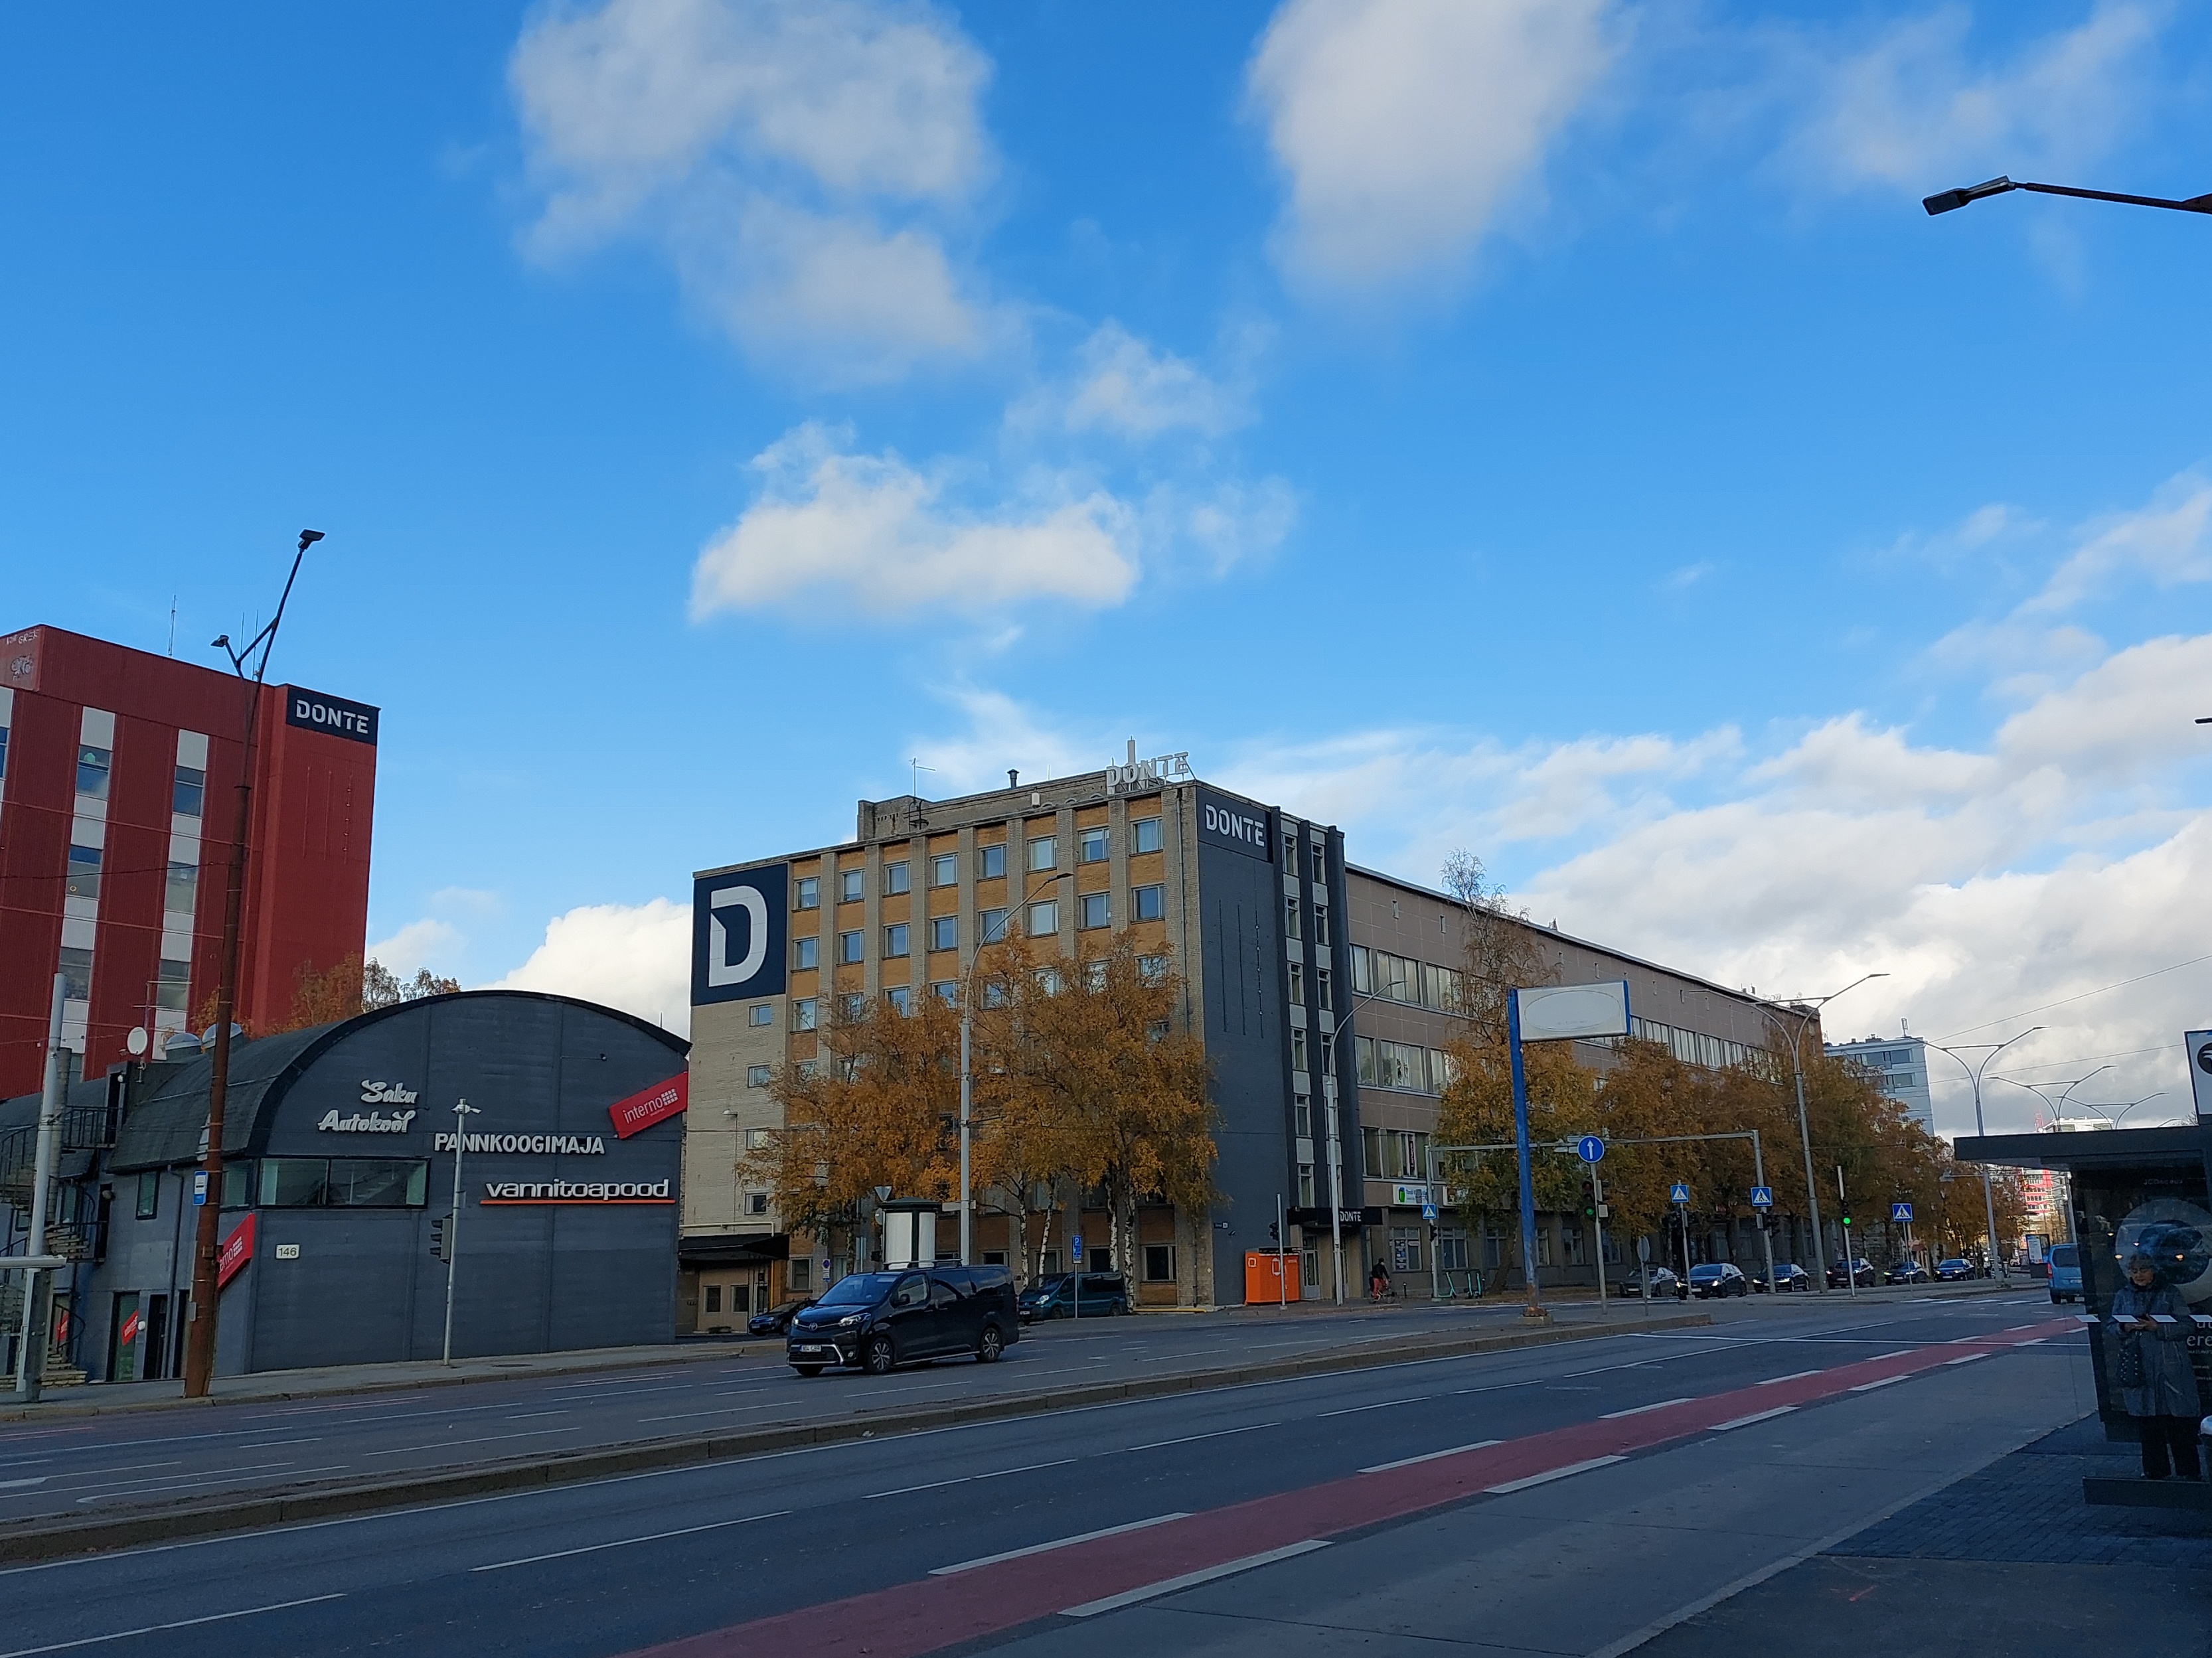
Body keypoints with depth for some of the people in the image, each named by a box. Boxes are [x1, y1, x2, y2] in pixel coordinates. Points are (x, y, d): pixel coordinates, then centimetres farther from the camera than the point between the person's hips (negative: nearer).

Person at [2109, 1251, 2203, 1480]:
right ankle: (2156, 1471, 17)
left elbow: (2185, 1326, -4)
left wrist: (2157, 1327, -18)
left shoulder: (2170, 1293, 2)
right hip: (2138, 1369, 3)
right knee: (2148, 1424, 7)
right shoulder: (2122, 1296, 10)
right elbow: (2113, 1327, 11)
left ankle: (2189, 1471, 11)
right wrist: (2125, 1328, -11)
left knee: (2180, 1421, -1)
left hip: (2170, 1366, -2)